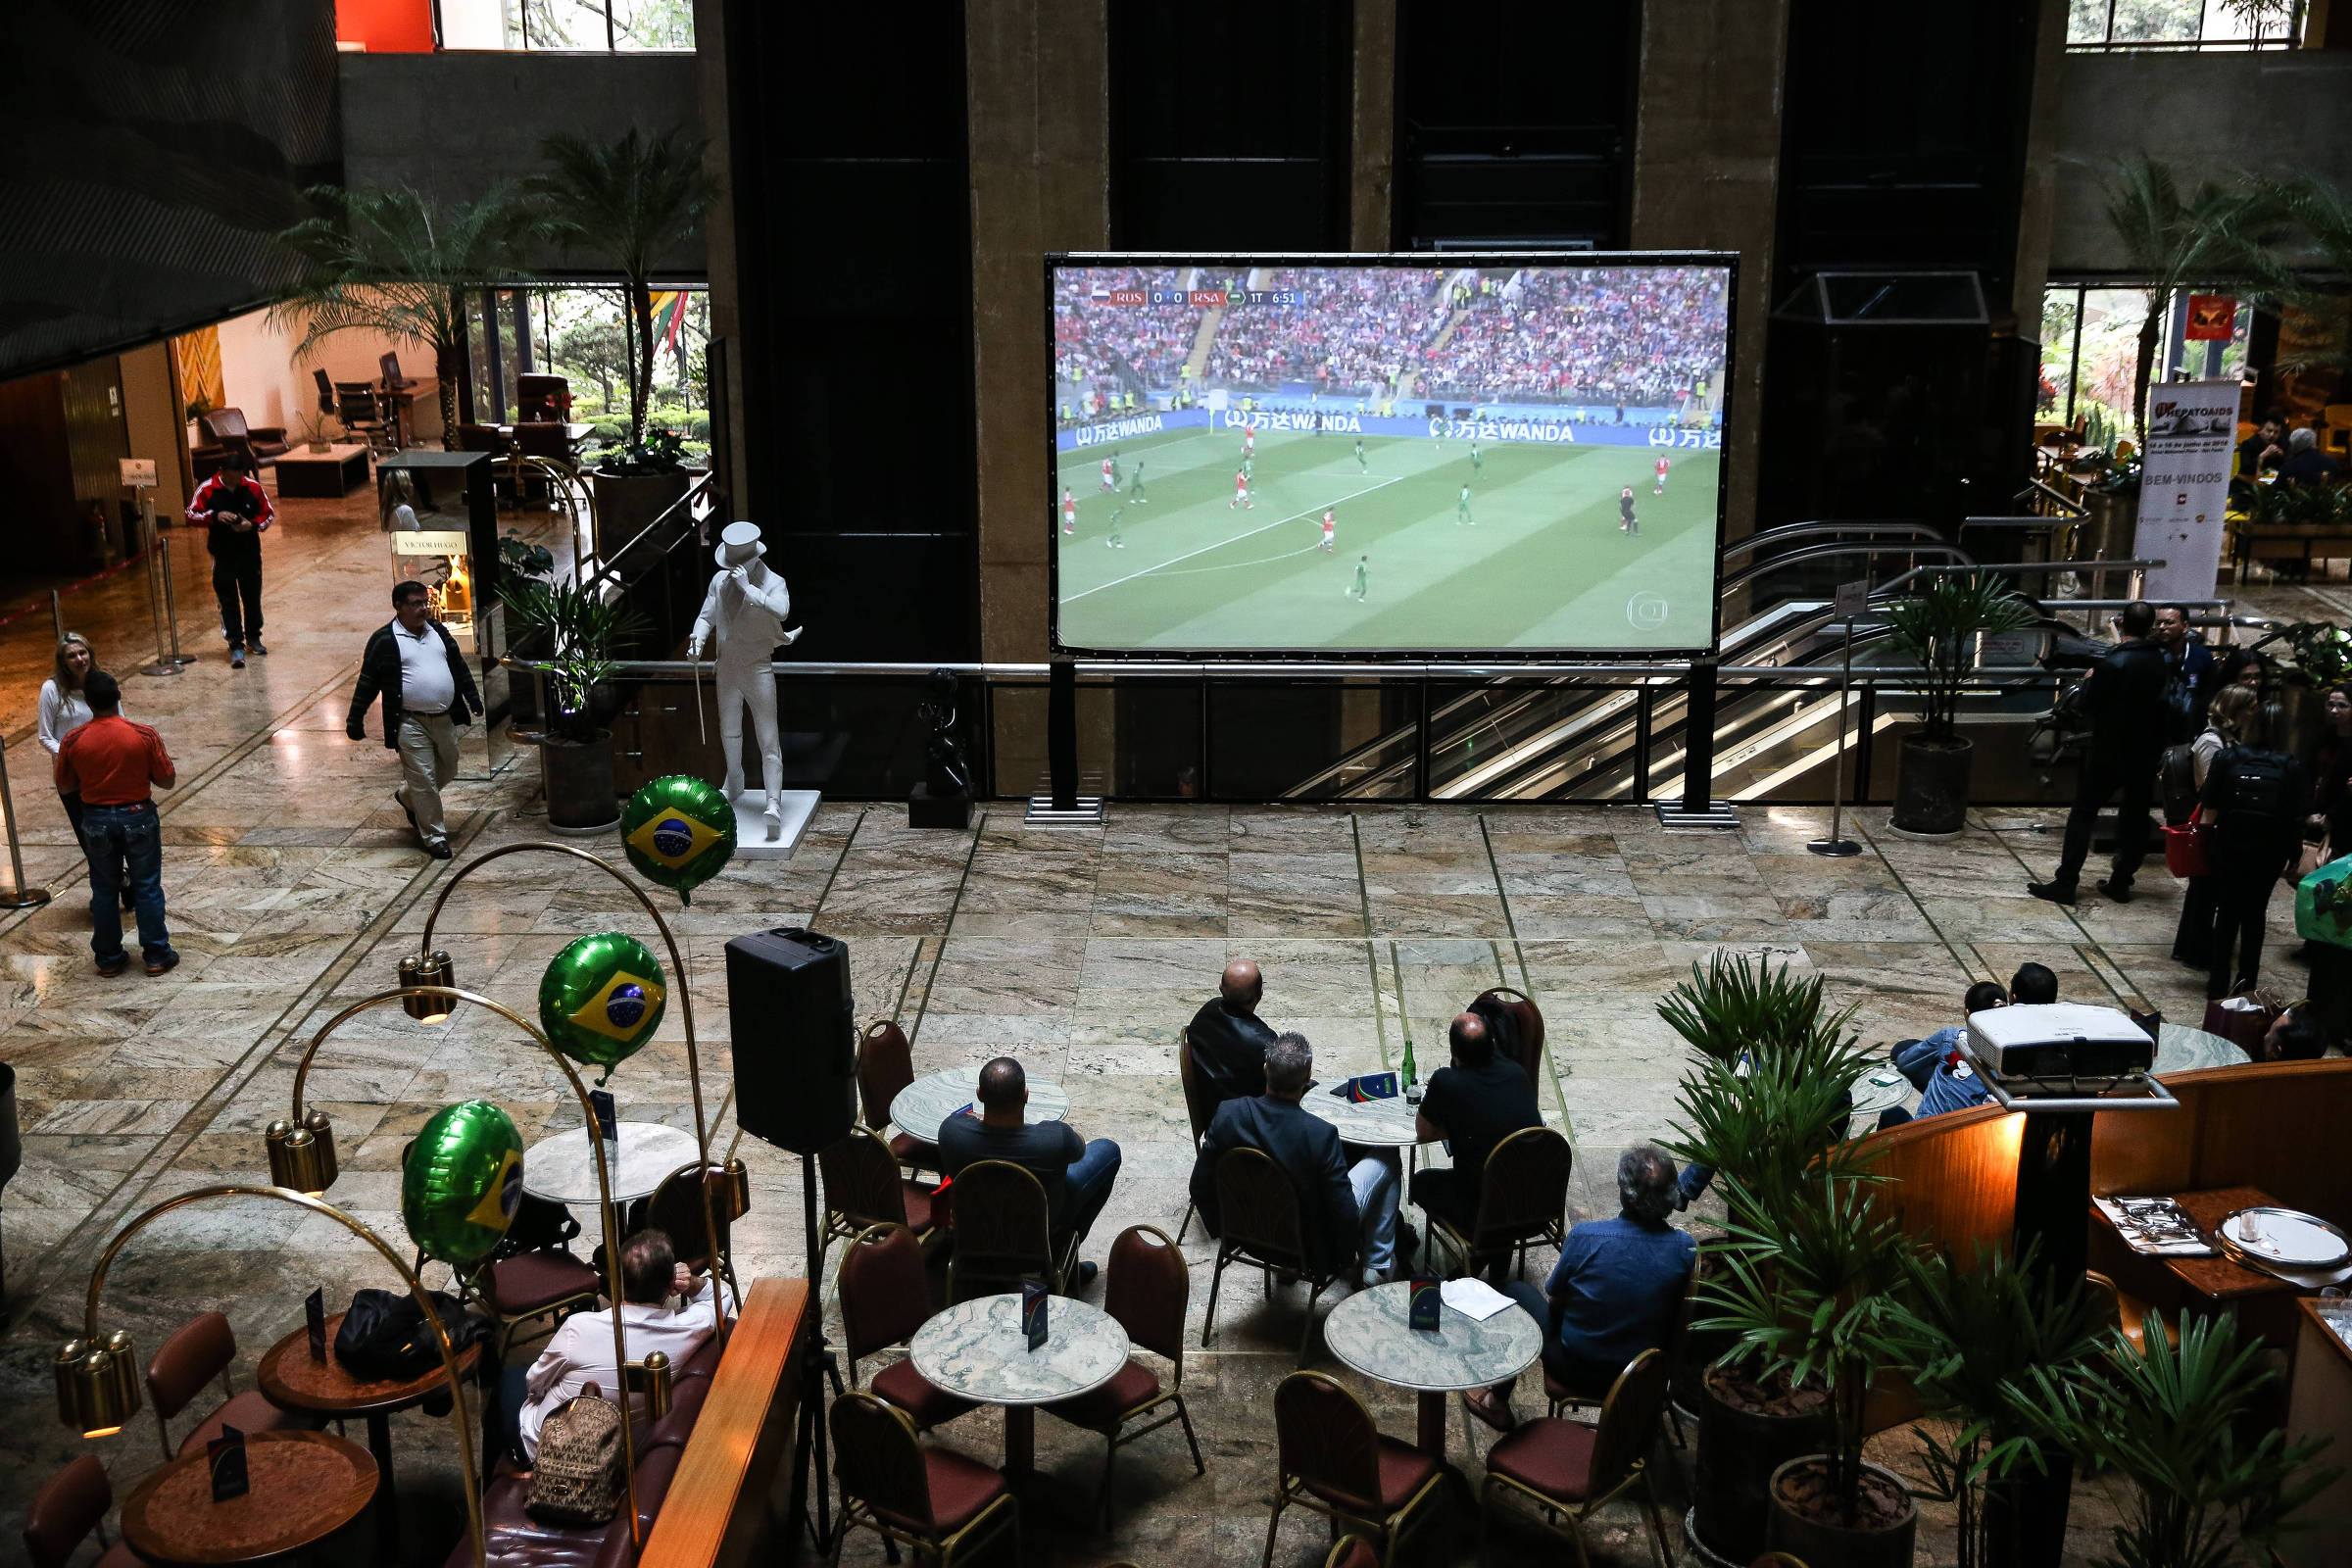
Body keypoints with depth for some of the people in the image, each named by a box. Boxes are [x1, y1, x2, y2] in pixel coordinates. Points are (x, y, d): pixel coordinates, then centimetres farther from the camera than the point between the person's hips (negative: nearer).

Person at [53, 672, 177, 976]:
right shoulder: (144, 735, -17)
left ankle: (108, 958, 23)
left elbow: (64, 787, 0)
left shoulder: (72, 742, -12)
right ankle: (157, 955, 16)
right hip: (138, 817, -1)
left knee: (104, 890, 15)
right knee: (147, 887, 10)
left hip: (97, 820, 2)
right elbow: (168, 780, -10)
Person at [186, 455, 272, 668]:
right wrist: (215, 516, -21)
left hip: (250, 554, 2)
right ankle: (236, 646, 0)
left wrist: (252, 525, -15)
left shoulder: (253, 488, -3)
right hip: (222, 556, -2)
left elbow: (268, 513, 6)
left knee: (252, 597, 14)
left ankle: (253, 636, 34)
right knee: (228, 602, -3)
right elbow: (192, 514, -4)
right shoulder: (207, 489, -8)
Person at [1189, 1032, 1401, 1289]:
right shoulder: (1321, 1134, -31)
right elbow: (1343, 1209, -22)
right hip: (1311, 1247, -4)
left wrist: (1220, 1229, 11)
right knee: (1386, 1159, 15)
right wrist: (1348, 1260, -2)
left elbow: (1200, 1186, -9)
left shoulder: (1227, 1114, -20)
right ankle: (1378, 1265, 26)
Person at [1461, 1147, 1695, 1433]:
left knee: (1515, 1290, 21)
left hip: (1578, 1371, -4)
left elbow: (1554, 1300, -8)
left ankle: (1497, 1401, 32)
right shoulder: (1686, 1248, -17)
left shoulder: (1585, 1236, -24)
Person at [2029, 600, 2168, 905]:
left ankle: (2065, 883, 1)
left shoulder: (2111, 664, -19)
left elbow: (2090, 706, -11)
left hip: (2109, 752, -5)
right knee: (2135, 817, 14)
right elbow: (2163, 704, 6)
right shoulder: (2161, 661, -3)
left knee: (2083, 815, 2)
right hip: (2146, 754, 5)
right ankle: (2121, 882, 19)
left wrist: (2088, 682, 4)